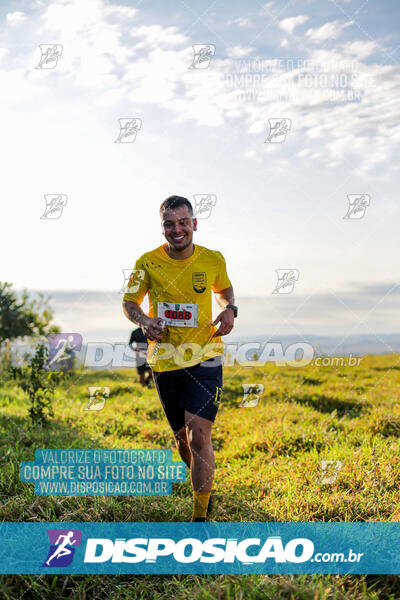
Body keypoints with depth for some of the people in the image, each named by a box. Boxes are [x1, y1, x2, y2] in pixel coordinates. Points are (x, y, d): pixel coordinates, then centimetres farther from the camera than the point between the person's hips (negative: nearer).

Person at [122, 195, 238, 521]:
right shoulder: (148, 262, -4)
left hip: (204, 358, -2)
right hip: (164, 359, 2)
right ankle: (203, 485, 44)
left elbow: (224, 289, 19)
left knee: (199, 435, -14)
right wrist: (143, 320, -16)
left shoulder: (213, 259, -1)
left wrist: (230, 310, -3)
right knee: (181, 436, 15)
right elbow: (130, 302, 6)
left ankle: (201, 516, -4)